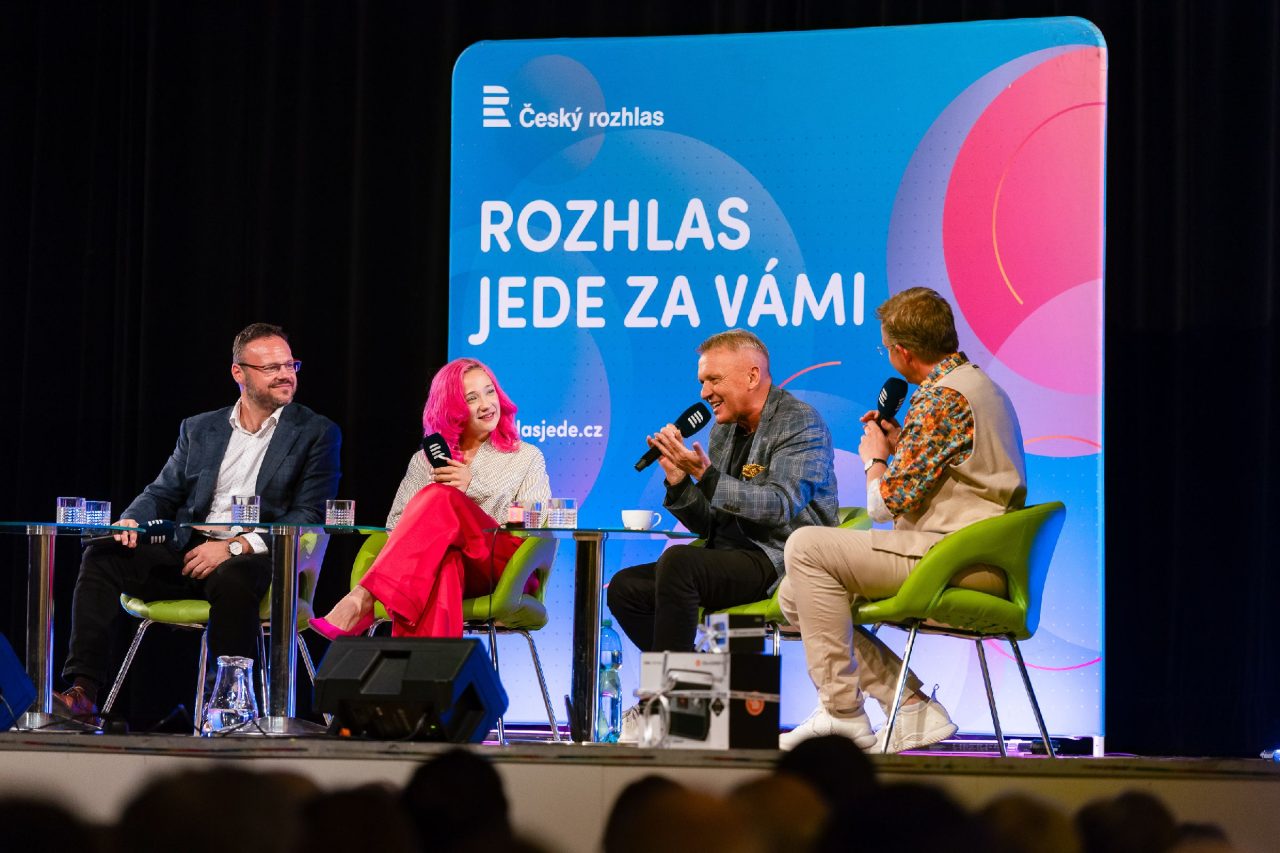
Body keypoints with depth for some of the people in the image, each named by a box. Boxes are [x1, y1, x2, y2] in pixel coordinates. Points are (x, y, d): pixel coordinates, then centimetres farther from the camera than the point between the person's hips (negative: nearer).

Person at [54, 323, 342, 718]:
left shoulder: (317, 433, 5)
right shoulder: (198, 429, 19)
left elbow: (311, 516, -5)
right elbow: (162, 493, 19)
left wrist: (235, 546, -18)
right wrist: (131, 522, -7)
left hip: (261, 558, -4)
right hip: (189, 553, 5)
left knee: (231, 579, -40)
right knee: (103, 557, -19)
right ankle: (82, 692, -26)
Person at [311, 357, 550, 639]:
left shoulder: (527, 458, 18)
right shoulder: (424, 461, 24)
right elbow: (395, 523, 14)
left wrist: (474, 488, -8)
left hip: (500, 568, -2)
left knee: (441, 498, -33)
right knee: (445, 562, -42)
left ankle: (362, 600, -50)